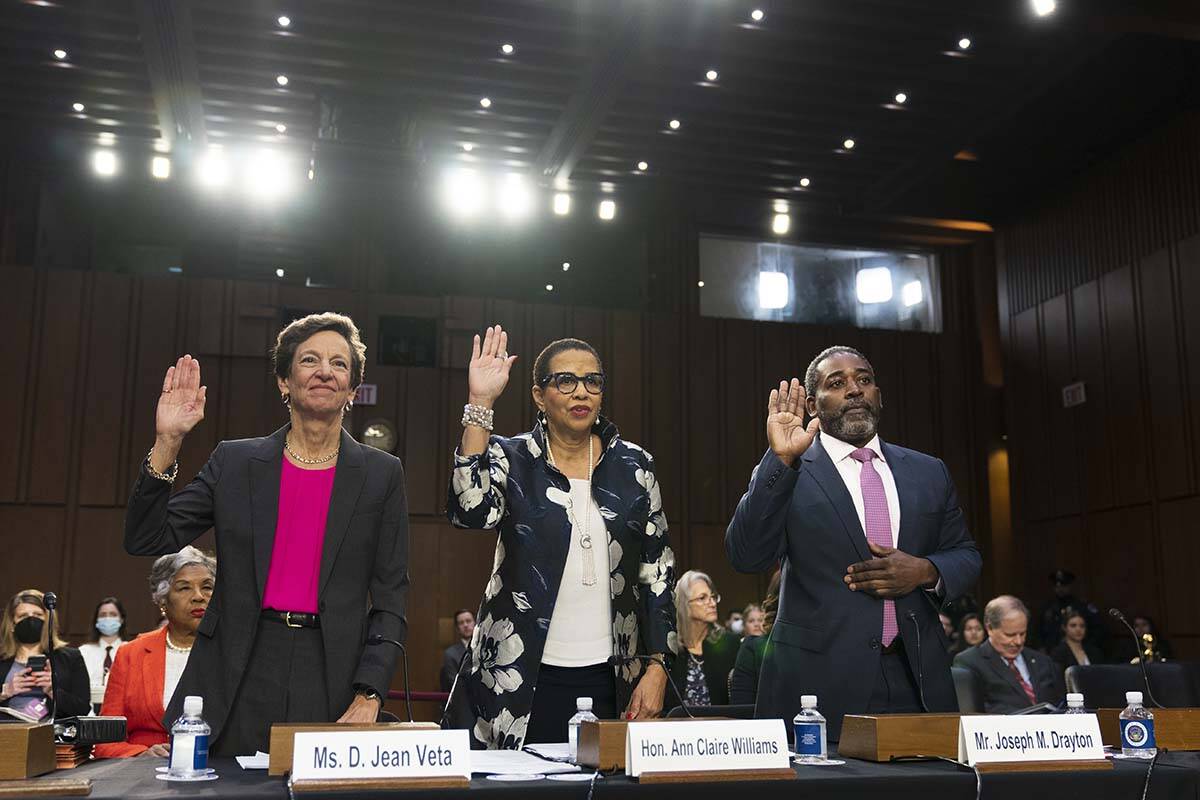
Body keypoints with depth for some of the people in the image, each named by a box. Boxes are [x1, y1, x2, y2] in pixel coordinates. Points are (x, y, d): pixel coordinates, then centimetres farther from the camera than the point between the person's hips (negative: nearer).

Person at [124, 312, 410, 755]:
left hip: (333, 681, 0)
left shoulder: (382, 474, 4)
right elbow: (146, 540, 4)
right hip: (237, 680, 1)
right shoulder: (235, 461, 7)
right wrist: (167, 443, -7)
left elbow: (390, 598, 2)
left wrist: (368, 698, -8)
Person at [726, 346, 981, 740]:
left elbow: (965, 556, 18)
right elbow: (746, 556, -13)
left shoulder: (928, 472, 12)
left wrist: (926, 571, -5)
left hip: (918, 681, 4)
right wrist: (781, 460, -21)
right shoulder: (785, 475, 0)